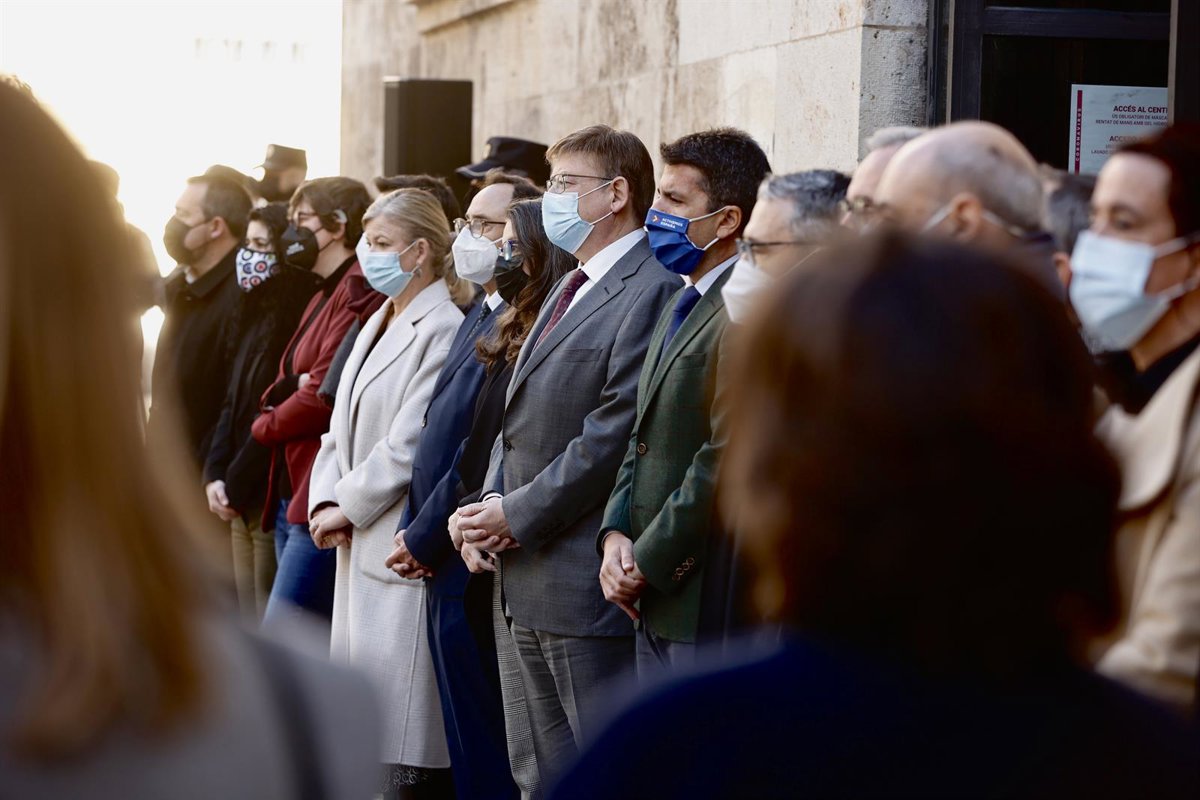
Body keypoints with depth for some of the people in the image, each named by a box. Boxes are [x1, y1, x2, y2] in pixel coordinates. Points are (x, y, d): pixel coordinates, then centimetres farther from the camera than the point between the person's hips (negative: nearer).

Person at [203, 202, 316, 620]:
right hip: (243, 498, 9)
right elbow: (233, 403, 13)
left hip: (271, 494, -9)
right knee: (250, 613, 13)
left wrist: (235, 485, -12)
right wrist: (215, 473, 1)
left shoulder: (295, 317, -15)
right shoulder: (255, 312, 13)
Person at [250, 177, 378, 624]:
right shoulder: (323, 297, 22)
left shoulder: (359, 291, -12)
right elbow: (286, 385, 22)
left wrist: (266, 426, -1)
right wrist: (274, 410, -1)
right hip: (292, 492, 10)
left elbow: (326, 390, -18)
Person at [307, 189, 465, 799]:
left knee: (409, 749, -7)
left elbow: (411, 444, -18)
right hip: (362, 548, 10)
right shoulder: (378, 325, 16)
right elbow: (342, 428, 16)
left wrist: (348, 508, -10)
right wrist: (324, 501, 1)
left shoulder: (443, 330, -13)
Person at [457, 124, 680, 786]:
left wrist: (518, 514, -14)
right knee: (555, 767, 17)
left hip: (586, 581, -10)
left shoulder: (651, 292, -14)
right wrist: (493, 501, 1)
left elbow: (613, 435, -20)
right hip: (528, 578, 10)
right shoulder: (567, 289, 18)